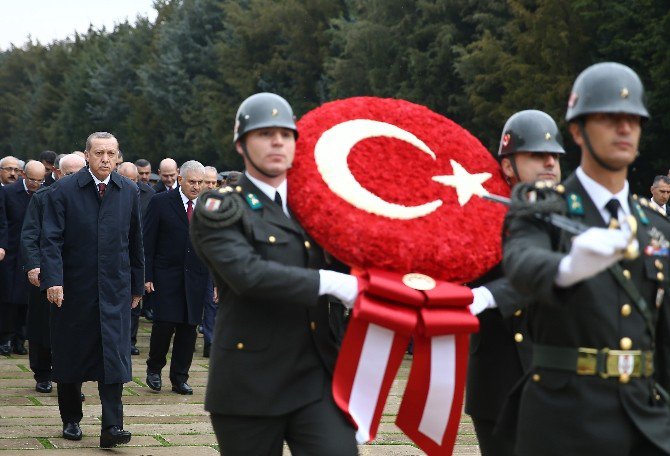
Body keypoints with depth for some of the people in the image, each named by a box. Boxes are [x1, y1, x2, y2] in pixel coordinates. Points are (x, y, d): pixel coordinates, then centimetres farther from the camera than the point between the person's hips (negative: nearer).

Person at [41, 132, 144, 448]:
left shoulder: (129, 192, 5)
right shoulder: (64, 191, -4)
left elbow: (135, 242, 12)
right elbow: (51, 240, -9)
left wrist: (137, 285, 13)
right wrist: (53, 280, -20)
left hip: (115, 289, 1)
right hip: (73, 289, -1)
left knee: (114, 355, -8)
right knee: (69, 355, 9)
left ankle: (112, 427, -9)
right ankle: (71, 419, 25)